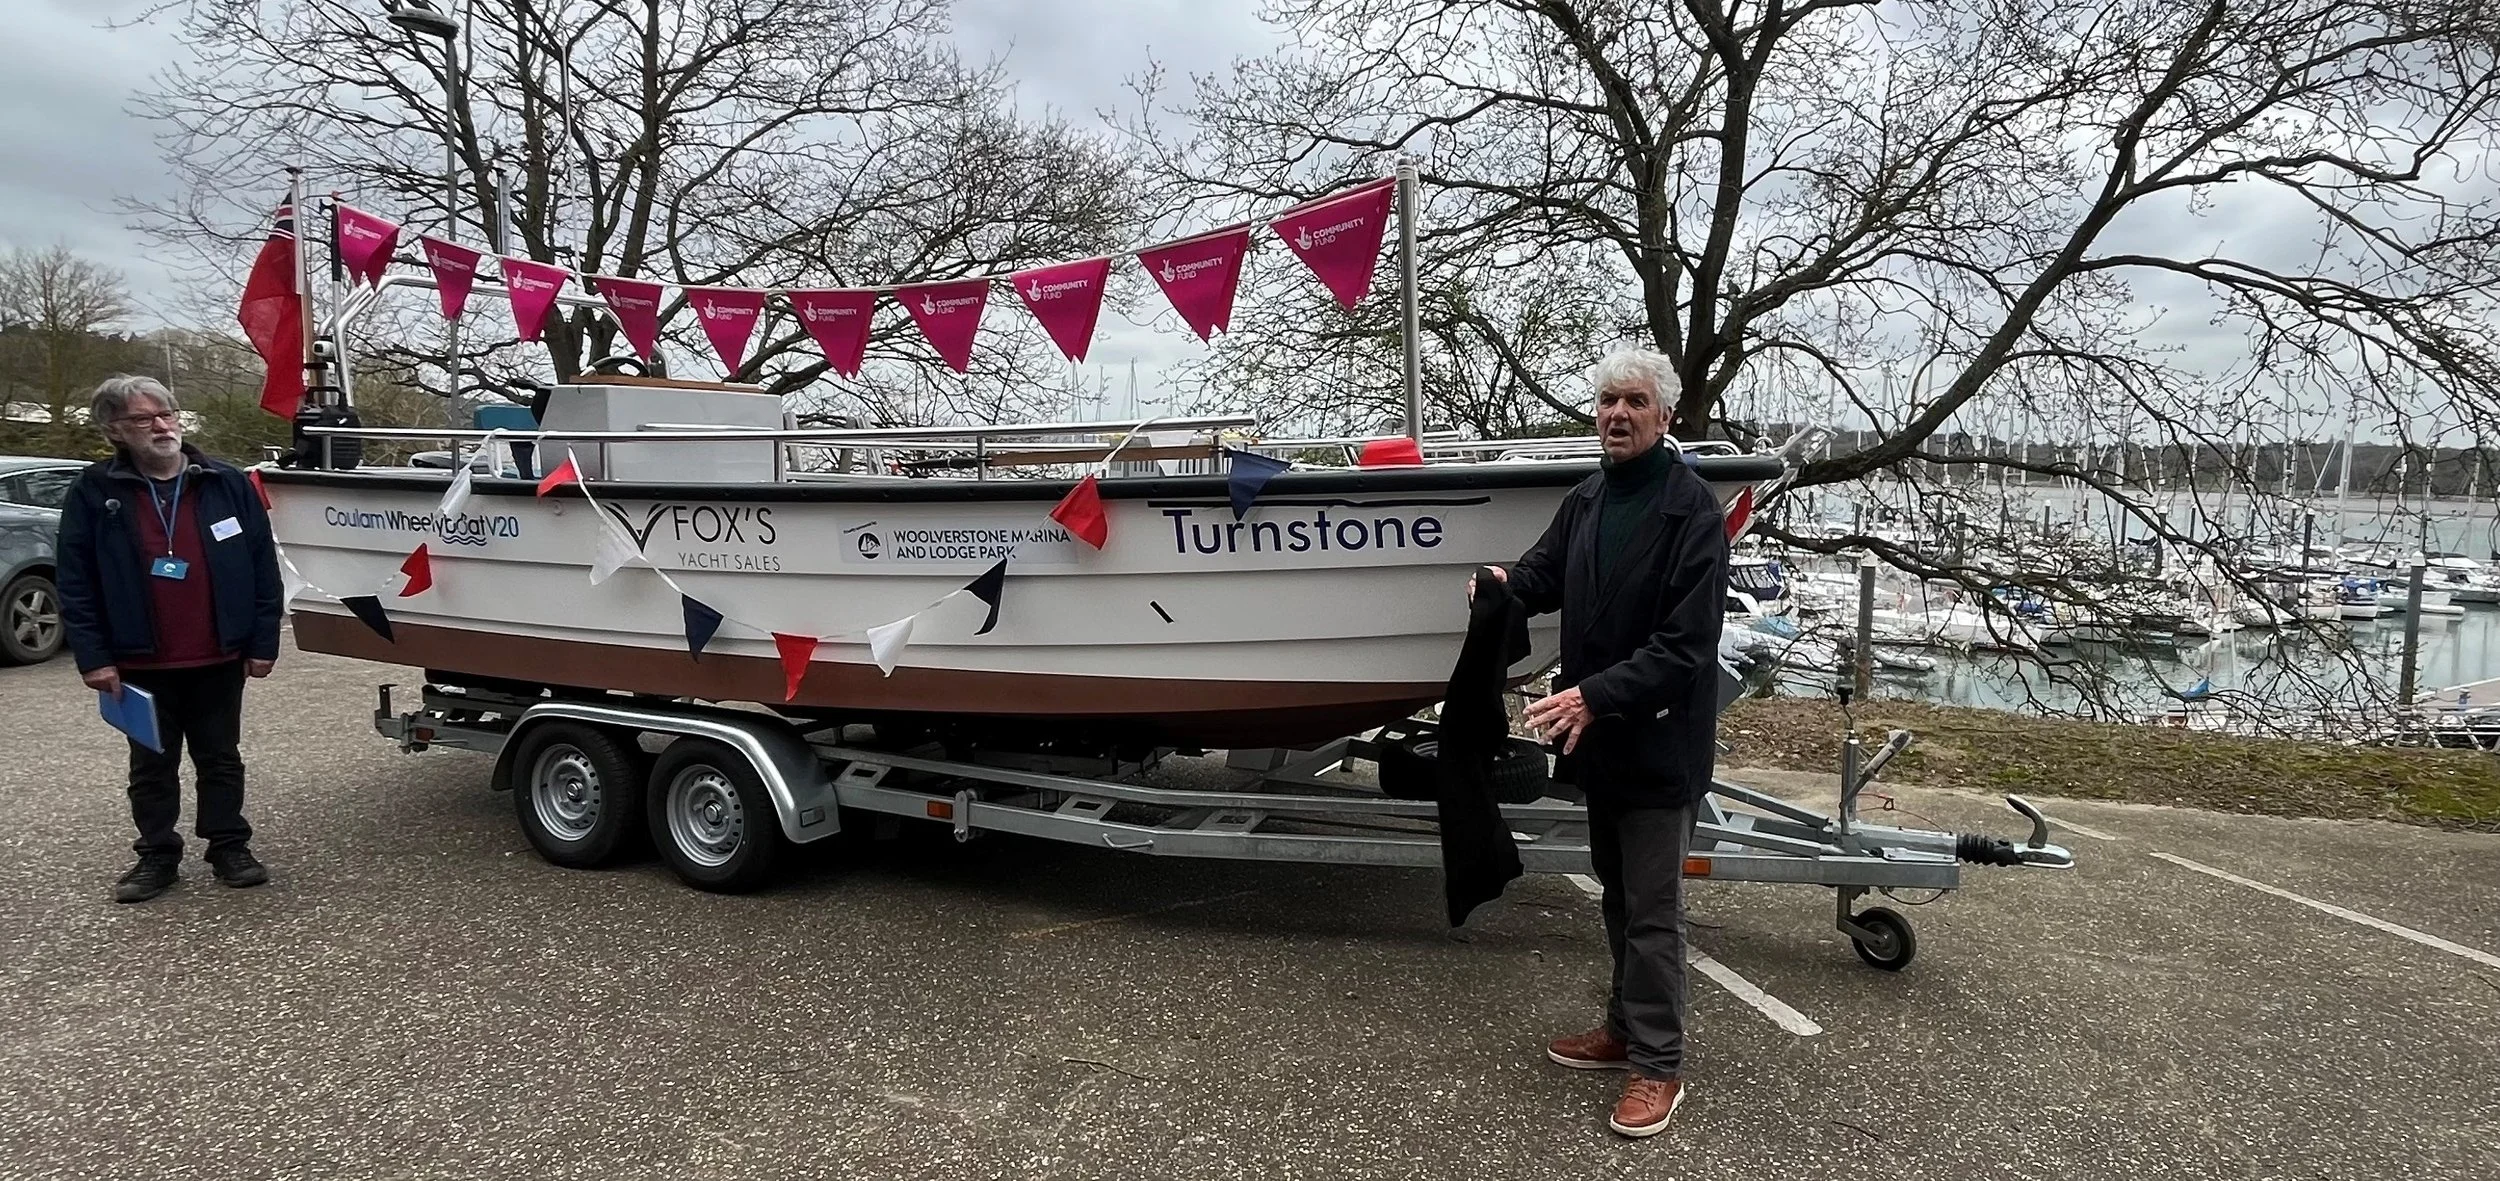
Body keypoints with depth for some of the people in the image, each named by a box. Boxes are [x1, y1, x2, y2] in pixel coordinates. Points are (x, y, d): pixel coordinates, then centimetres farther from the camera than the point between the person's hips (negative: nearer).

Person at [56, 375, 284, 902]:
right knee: (152, 765, 13)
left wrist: (263, 642, -4)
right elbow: (75, 583, -2)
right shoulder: (94, 492, -2)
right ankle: (157, 855, 24)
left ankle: (229, 846, 23)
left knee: (220, 758, 12)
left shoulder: (228, 484, -1)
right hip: (141, 662, 0)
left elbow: (263, 568, 0)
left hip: (219, 658, 0)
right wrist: (93, 657, -8)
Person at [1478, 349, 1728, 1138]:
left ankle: (1658, 1066, 15)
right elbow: (1547, 571, 17)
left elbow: (1686, 648, -23)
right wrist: (1510, 582, -5)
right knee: (1617, 896, 19)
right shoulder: (1586, 500, 6)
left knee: (1652, 909, 2)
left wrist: (1595, 695, -30)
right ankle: (1625, 1028, 35)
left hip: (1660, 741, -7)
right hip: (1602, 734, 7)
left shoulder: (1693, 512, -17)